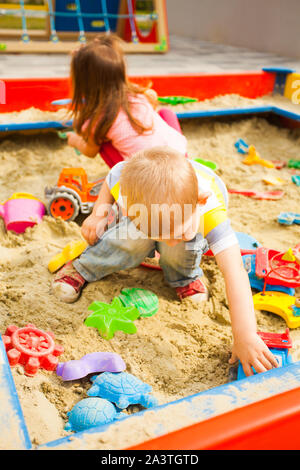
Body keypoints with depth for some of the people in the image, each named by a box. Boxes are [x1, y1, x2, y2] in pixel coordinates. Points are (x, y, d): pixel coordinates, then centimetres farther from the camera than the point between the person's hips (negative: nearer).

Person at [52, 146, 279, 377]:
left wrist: (246, 337, -52)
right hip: (143, 218, 2)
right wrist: (98, 214, -25)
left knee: (179, 252, -35)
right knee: (137, 240, -32)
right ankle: (83, 268, -7)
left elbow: (235, 273, -50)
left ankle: (185, 276, -1)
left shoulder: (210, 209, -46)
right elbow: (110, 181, -11)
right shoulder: (127, 181, -39)